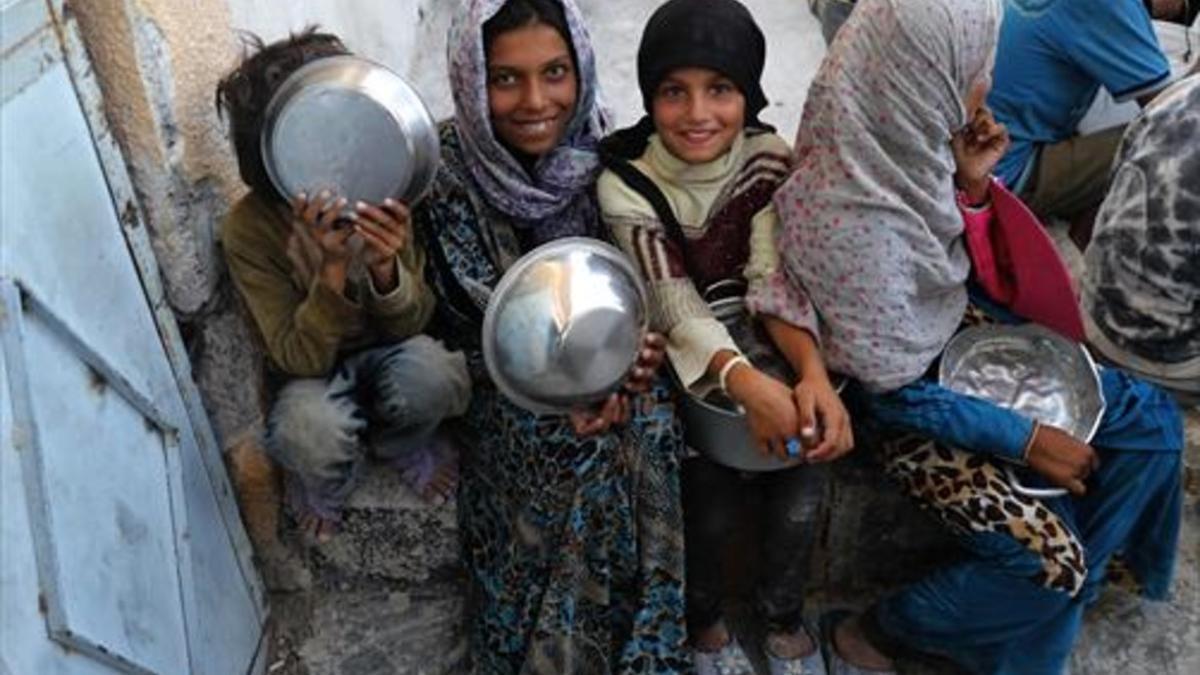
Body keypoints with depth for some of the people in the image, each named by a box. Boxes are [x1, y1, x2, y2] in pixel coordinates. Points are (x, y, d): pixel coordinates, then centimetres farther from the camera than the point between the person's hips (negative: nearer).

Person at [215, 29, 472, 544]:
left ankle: (401, 446, 4)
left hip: (385, 351, 2)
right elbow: (300, 358, -25)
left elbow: (412, 322, -14)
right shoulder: (248, 229, -24)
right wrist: (333, 269, -42)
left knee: (431, 371, -33)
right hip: (312, 372, -1)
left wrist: (384, 268, -37)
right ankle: (322, 487, 4)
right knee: (313, 428, -36)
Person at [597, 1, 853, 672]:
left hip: (763, 346, 2)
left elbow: (776, 278, -20)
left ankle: (785, 618, 20)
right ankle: (704, 619, 18)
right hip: (679, 365, -2)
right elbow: (674, 305, -27)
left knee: (799, 492, -9)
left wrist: (814, 373, -38)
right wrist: (744, 381, -45)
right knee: (713, 500, -14)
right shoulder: (626, 183, -19)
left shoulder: (769, 158, -10)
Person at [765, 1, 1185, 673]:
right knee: (1049, 563, -10)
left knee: (1150, 416, 9)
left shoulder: (902, 138, -12)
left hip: (955, 330, 8)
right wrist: (1025, 438, -15)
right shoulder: (855, 221, -35)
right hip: (902, 397, -8)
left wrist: (972, 186, -15)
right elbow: (897, 391, -24)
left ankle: (1070, 588, 29)